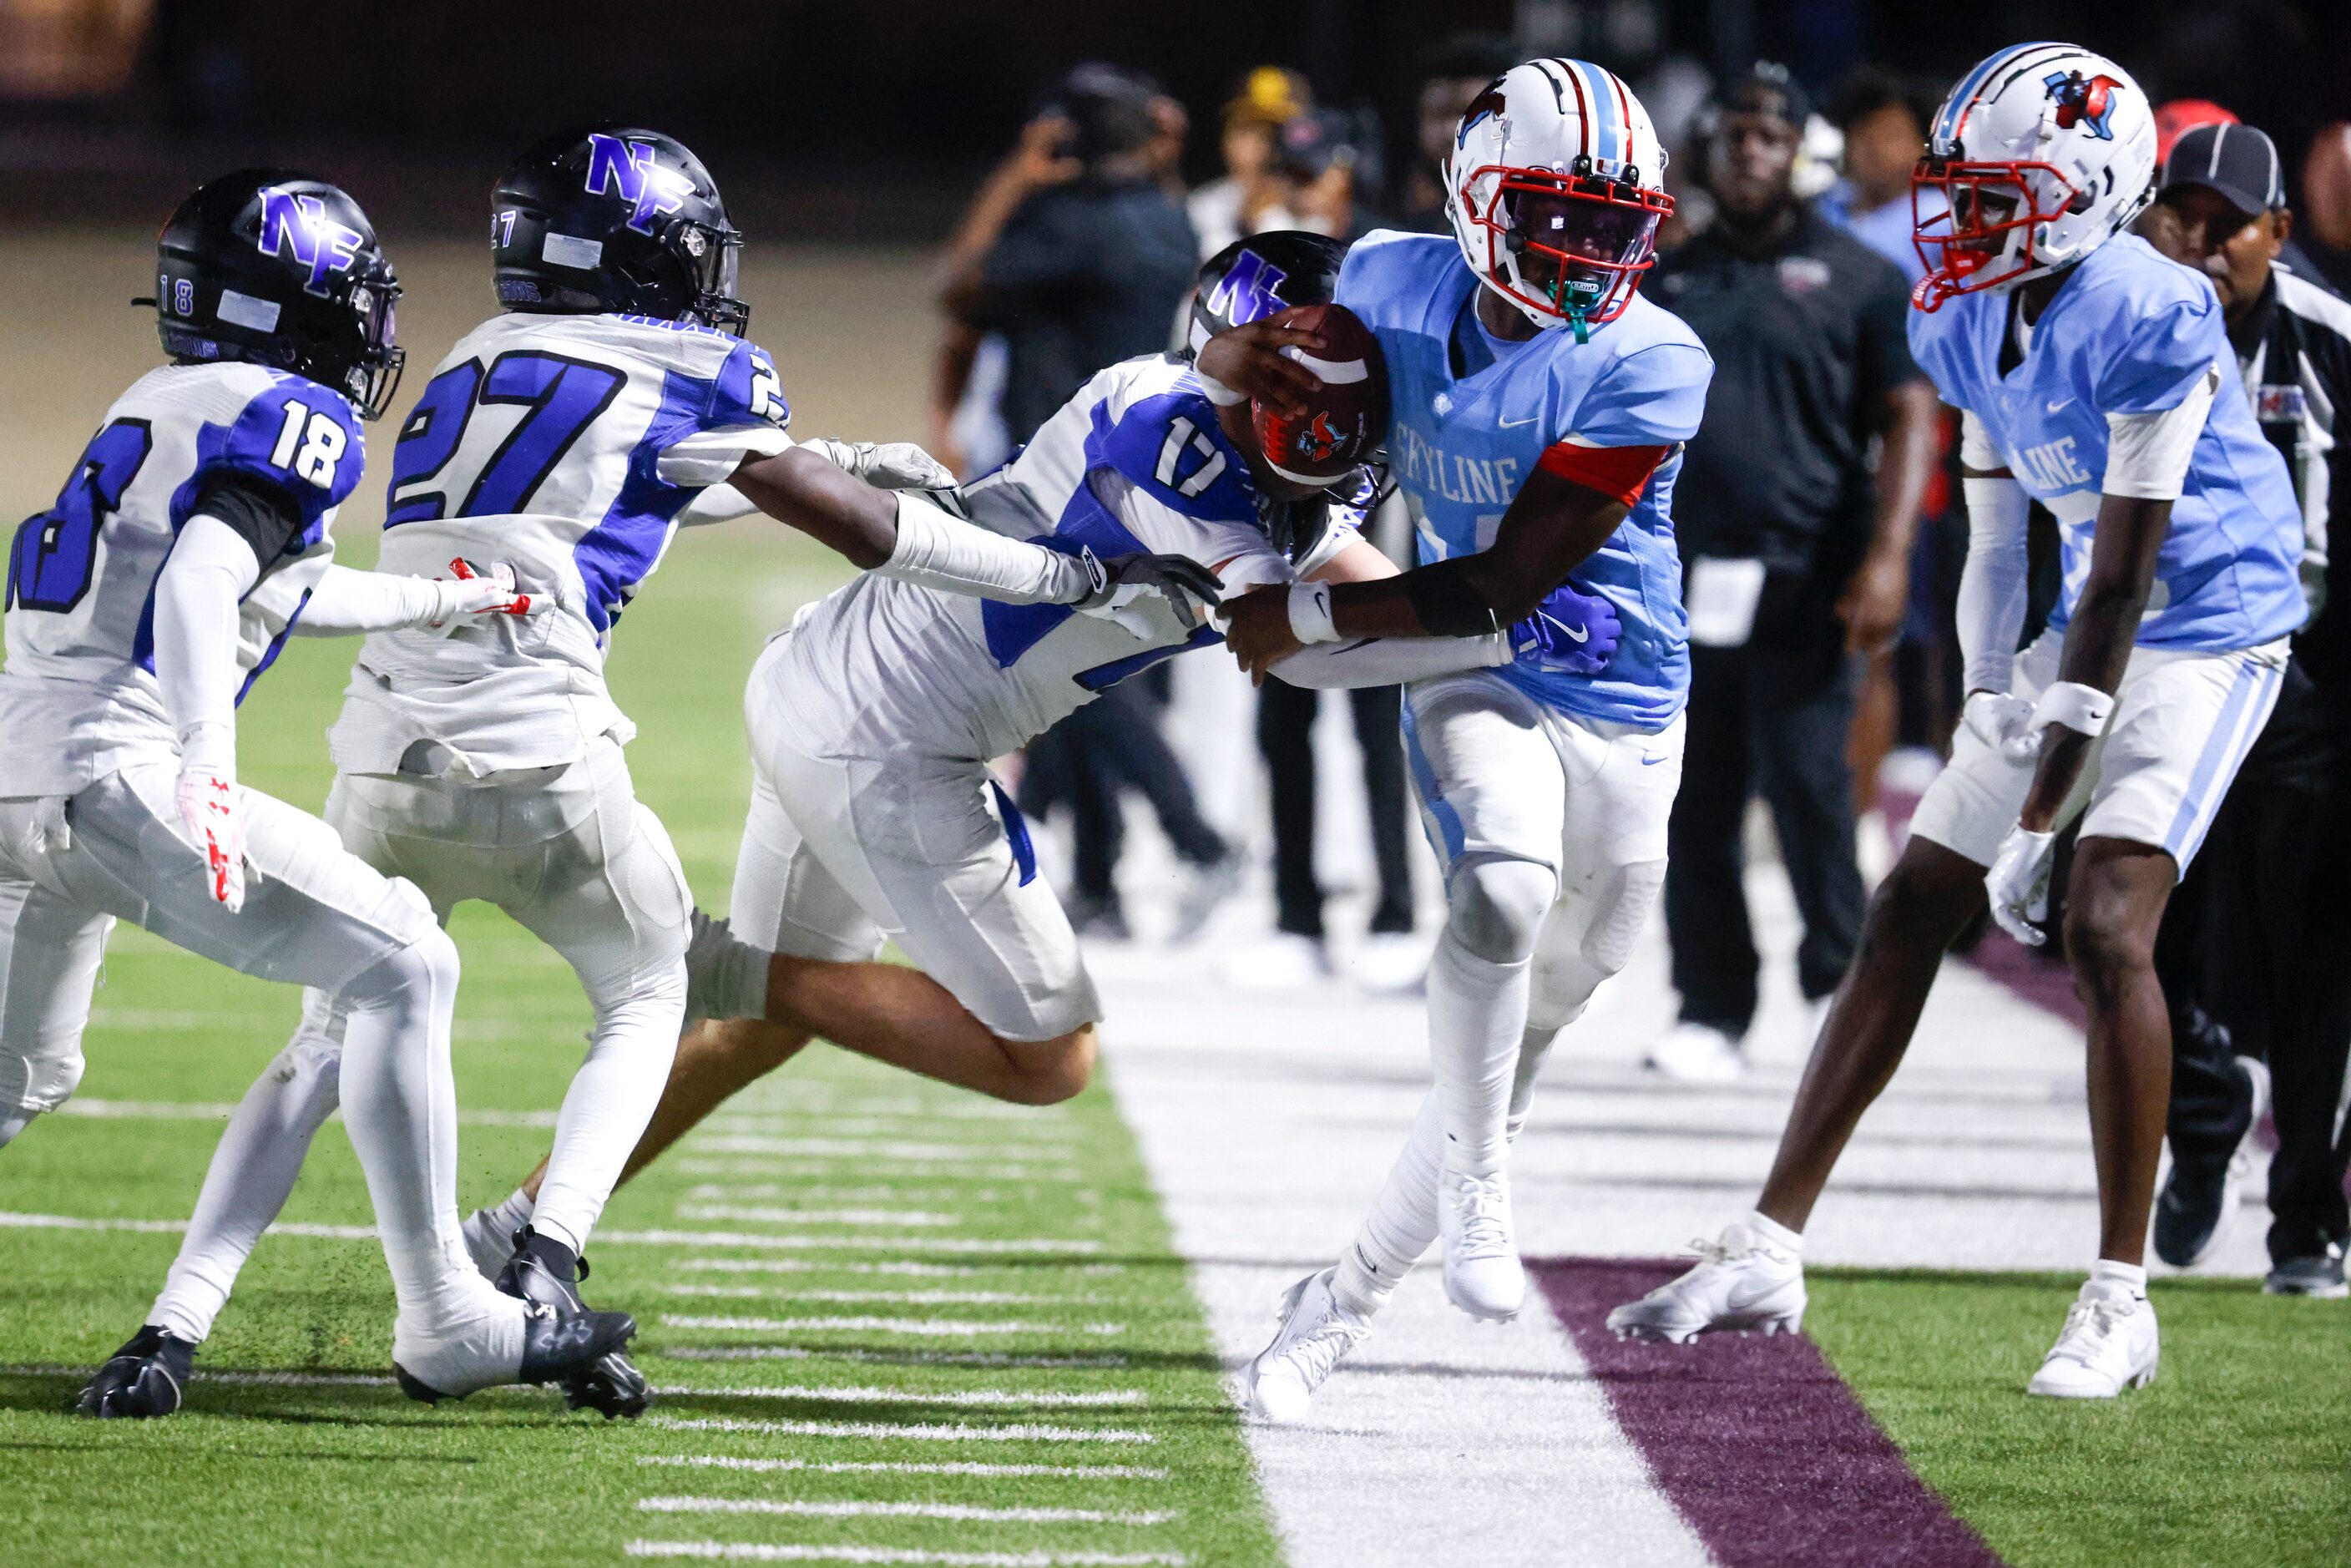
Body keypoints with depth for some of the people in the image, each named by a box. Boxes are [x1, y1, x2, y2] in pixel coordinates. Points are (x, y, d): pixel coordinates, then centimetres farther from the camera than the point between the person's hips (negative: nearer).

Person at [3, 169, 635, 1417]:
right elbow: (199, 582, -22)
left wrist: (436, 605, 42)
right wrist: (209, 763, -32)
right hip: (118, 777, -9)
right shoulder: (290, 421, -5)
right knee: (403, 970, -1)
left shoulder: (161, 406, 21)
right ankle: (445, 1324, 0)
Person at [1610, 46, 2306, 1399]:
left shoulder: (2148, 323, -25)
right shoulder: (1968, 325, 1)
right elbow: (1996, 545, 10)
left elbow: (2120, 581, -23)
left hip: (2207, 633, -8)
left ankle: (2121, 1301, -13)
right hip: (2086, 632, 8)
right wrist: (1994, 725, 5)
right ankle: (1770, 1251, 10)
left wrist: (2043, 812, -21)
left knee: (2106, 927, -21)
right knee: (1910, 915, 5)